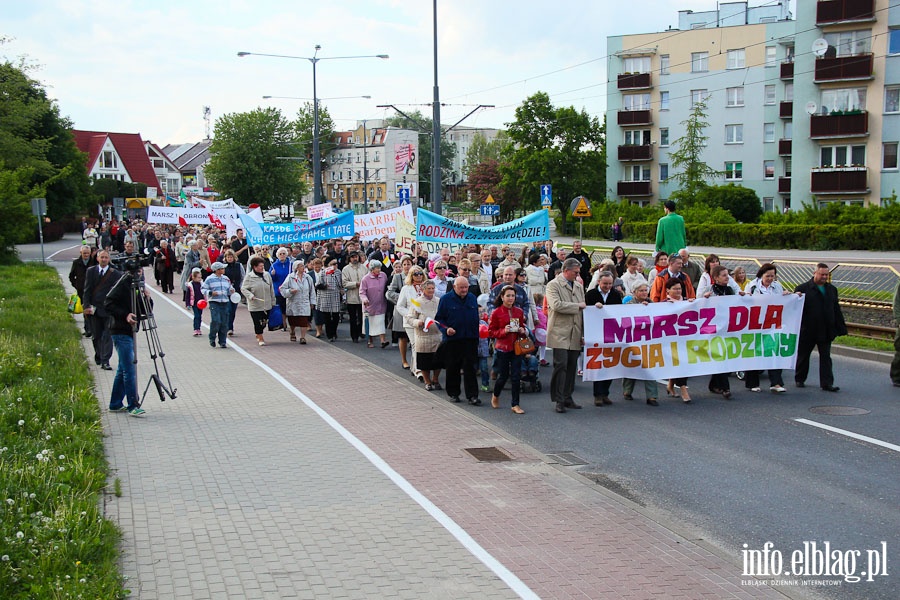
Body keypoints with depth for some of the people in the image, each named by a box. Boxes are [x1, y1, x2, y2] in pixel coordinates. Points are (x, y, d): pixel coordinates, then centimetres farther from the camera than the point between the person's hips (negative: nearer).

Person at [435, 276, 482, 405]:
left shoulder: (472, 298, 9)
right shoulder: (446, 299, -2)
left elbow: (477, 317, 17)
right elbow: (439, 318, 0)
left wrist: (477, 334, 12)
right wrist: (446, 329, -16)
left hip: (470, 338, 2)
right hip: (452, 339, -2)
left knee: (469, 367, -3)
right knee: (452, 368, 7)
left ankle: (472, 395, -2)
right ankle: (453, 393, 21)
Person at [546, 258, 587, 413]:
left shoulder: (579, 286, 17)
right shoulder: (553, 285, -4)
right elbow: (556, 305, -20)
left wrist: (584, 333, 15)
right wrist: (577, 306, -11)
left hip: (575, 334, 6)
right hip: (560, 333, -6)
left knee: (572, 367, 8)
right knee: (561, 365, -9)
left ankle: (567, 398, 16)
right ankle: (559, 400, -4)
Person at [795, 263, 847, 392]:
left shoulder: (832, 289, 12)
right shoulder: (803, 289, -5)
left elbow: (836, 310, 13)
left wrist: (841, 327, 10)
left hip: (826, 331, 3)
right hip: (807, 331, -3)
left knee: (825, 357, 1)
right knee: (803, 356, 9)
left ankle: (827, 383, 1)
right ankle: (799, 379, 25)